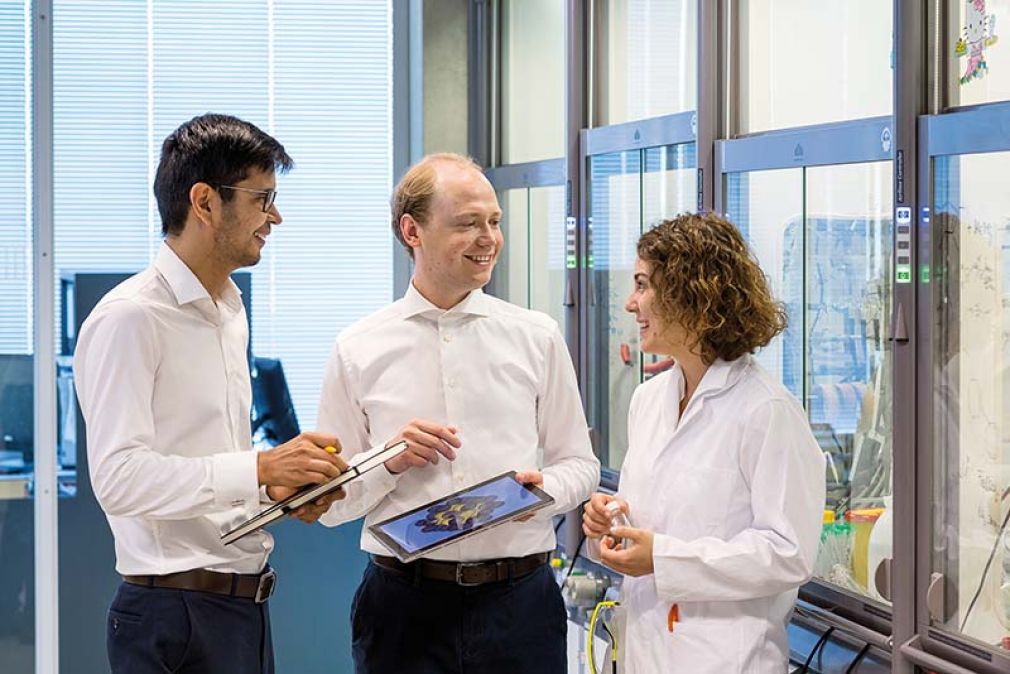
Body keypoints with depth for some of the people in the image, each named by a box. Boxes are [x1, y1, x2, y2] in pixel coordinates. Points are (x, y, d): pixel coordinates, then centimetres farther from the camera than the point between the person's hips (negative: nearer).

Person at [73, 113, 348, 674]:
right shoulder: (130, 318, -13)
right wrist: (261, 469, -25)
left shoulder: (230, 314, 18)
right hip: (176, 617, -9)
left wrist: (277, 485, 5)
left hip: (245, 604, 9)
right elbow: (119, 477, -23)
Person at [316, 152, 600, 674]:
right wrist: (389, 462, -13)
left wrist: (544, 489, -11)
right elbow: (330, 504, 5)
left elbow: (579, 464, 9)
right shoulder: (358, 351, 3)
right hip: (404, 606, -1)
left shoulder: (537, 337, 6)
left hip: (519, 604, 1)